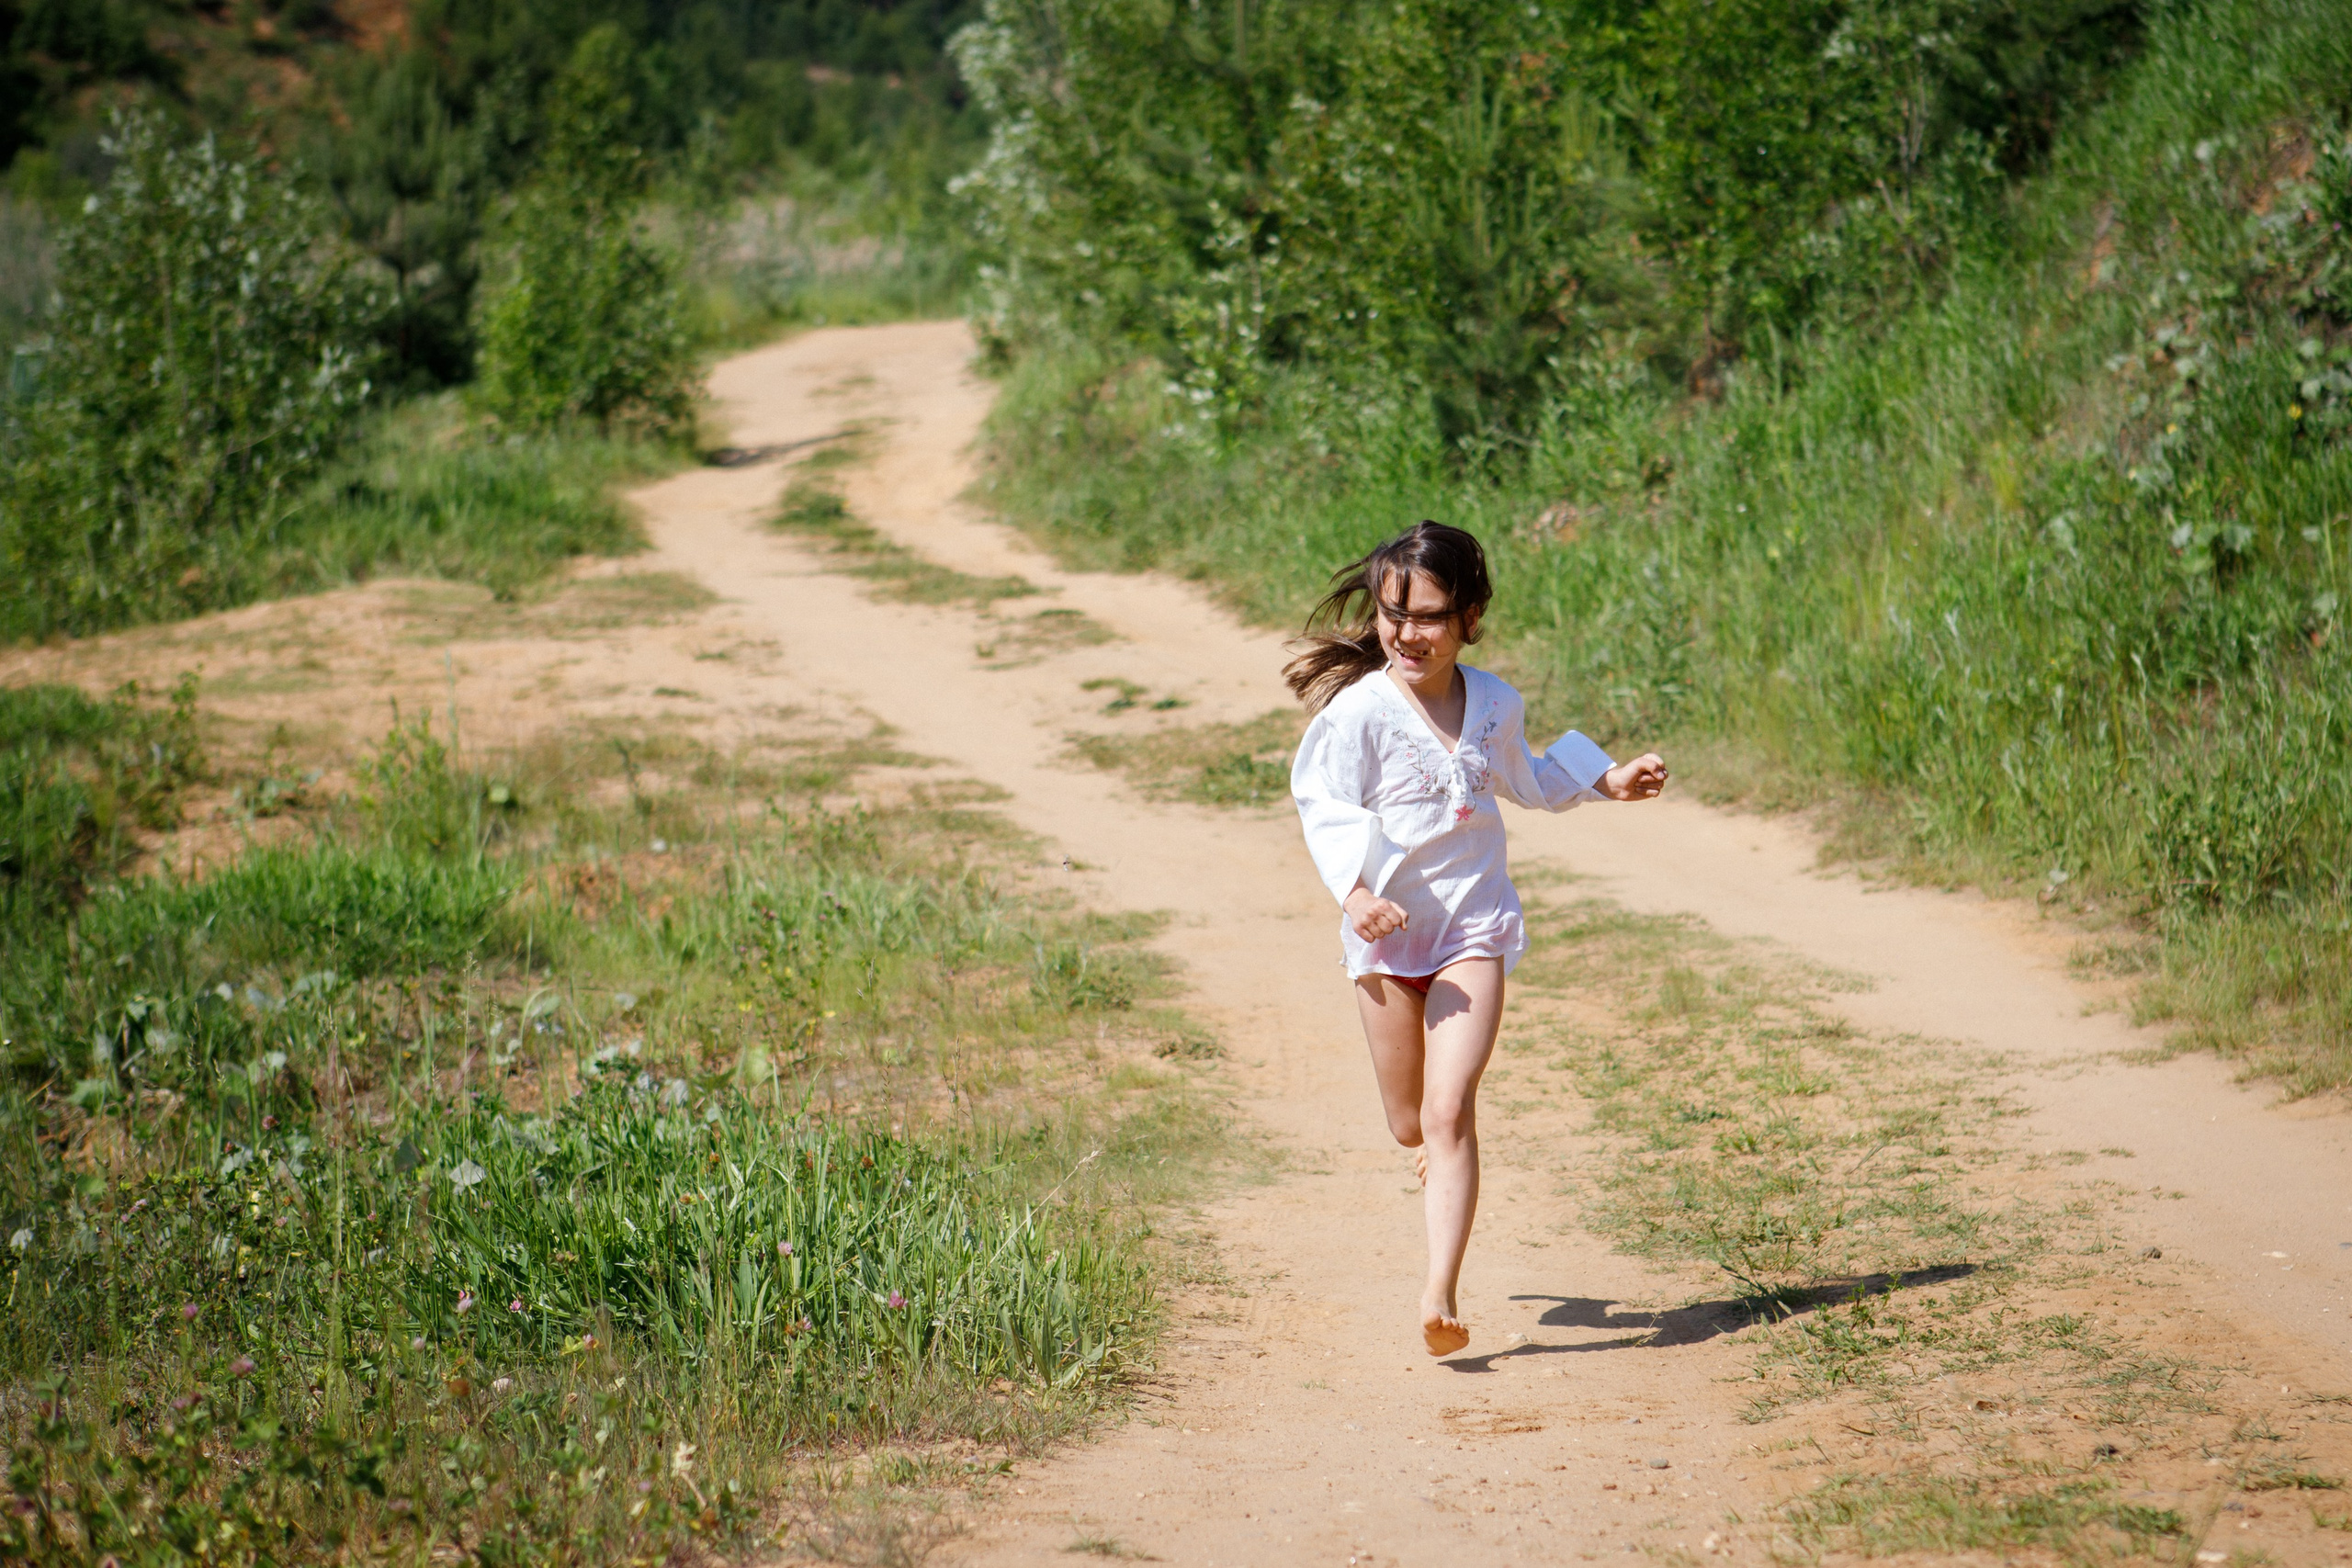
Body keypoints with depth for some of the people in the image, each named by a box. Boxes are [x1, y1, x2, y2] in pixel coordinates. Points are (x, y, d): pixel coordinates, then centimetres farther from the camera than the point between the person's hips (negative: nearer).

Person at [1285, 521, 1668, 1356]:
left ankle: (1440, 1295, -16)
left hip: (1474, 927, 1)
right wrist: (1355, 891, -30)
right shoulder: (1360, 710, -11)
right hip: (1387, 932, -1)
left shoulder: (1495, 705, 2)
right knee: (1409, 1124, 11)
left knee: (1448, 1111, -14)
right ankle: (1442, 1153, 51)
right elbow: (1325, 809, -14)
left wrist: (1607, 780, 18)